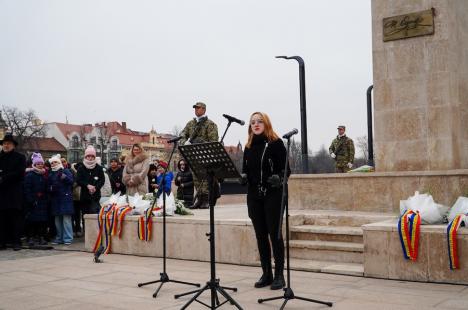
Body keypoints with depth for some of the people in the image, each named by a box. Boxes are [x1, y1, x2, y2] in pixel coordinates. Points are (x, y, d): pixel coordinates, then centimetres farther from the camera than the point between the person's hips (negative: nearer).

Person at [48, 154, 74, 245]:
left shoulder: (66, 171, 2)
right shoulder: (51, 174, 16)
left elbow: (71, 180, -12)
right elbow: (48, 186, 19)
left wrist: (63, 176, -24)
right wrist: (51, 188, -2)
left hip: (65, 197, -6)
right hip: (55, 199, 6)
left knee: (66, 219, -8)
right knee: (57, 220, 10)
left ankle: (68, 238, -4)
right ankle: (59, 238, 18)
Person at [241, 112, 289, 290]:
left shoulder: (276, 143, -3)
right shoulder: (249, 146, 12)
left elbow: (285, 168, -5)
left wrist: (278, 178, -24)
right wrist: (244, 177, -4)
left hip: (273, 195, -5)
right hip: (254, 195, 5)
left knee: (274, 234, -2)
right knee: (260, 235, 8)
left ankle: (279, 275, 6)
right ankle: (266, 274, 17)